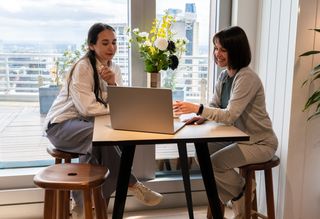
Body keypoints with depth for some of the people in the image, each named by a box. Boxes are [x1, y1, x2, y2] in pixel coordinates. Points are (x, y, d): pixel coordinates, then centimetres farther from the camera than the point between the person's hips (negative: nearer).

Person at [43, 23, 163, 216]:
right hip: (61, 124, -6)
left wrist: (112, 83, -19)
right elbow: (87, 107, -25)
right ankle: (132, 185, -15)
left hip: (87, 124, 7)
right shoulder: (82, 67, -16)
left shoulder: (114, 69, 5)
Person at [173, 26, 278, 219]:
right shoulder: (224, 76, 3)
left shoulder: (247, 78, -24)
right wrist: (202, 117, -17)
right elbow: (215, 105, 5)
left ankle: (243, 192, 12)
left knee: (213, 163, -19)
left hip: (260, 142, -8)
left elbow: (230, 115, -31)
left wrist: (197, 108, -37)